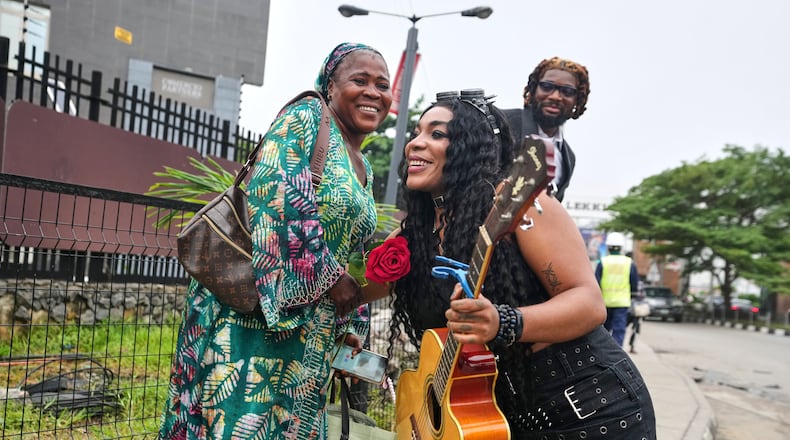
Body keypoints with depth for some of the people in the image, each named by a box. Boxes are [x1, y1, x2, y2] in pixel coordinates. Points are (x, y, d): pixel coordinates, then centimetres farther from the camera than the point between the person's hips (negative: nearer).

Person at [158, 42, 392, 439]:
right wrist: (327, 276, -17)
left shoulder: (363, 171, 18)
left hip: (311, 330, 8)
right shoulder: (307, 118, -5)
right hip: (256, 307, -8)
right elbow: (274, 195, -20)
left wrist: (346, 327, 16)